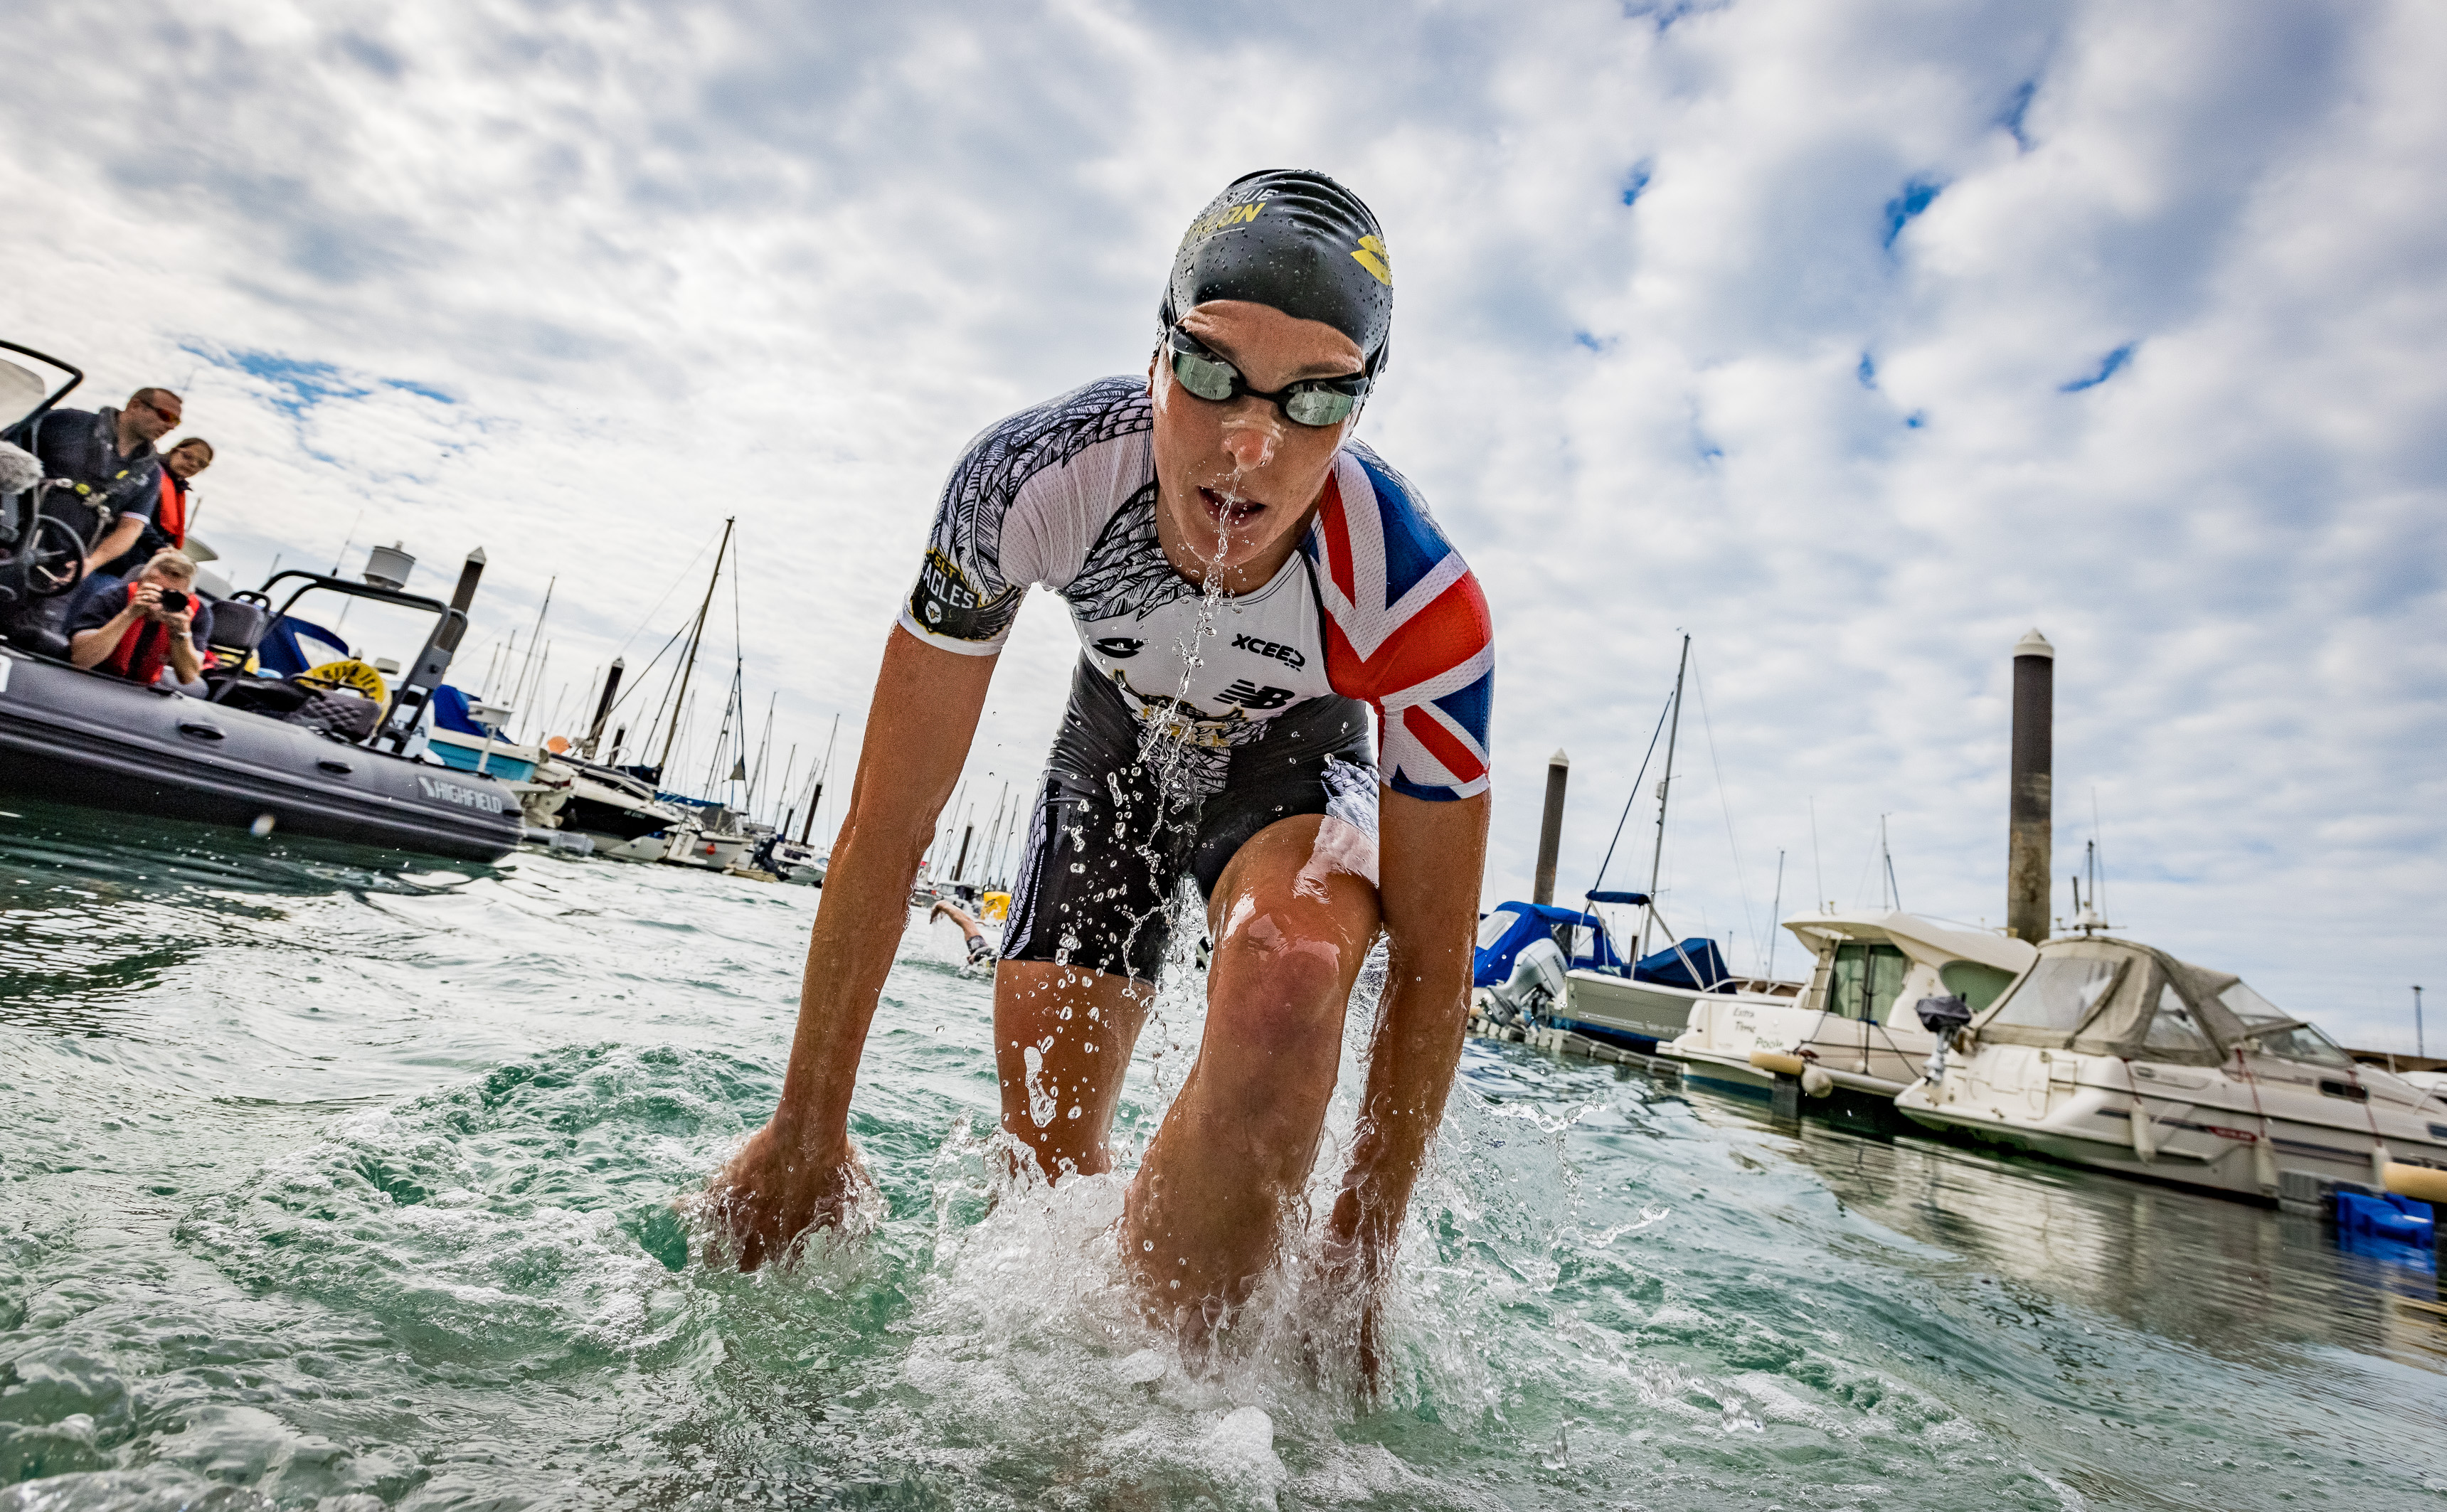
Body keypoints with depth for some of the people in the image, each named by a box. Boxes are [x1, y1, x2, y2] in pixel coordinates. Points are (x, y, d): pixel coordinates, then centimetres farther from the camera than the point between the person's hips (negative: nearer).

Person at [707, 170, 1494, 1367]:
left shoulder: (1422, 605, -37)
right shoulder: (1029, 481, -34)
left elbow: (1432, 964, -26)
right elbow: (887, 829, -24)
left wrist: (1359, 1268, -23)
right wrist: (805, 1132, -16)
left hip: (1295, 754, -1)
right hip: (1122, 733, 2)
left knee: (1289, 969, -39)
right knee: (1046, 1150, 1)